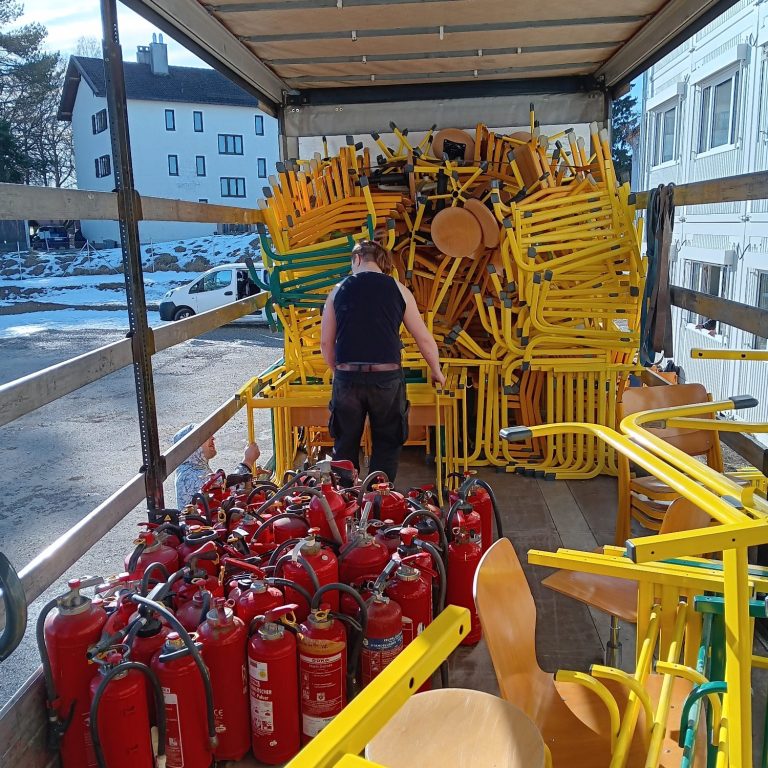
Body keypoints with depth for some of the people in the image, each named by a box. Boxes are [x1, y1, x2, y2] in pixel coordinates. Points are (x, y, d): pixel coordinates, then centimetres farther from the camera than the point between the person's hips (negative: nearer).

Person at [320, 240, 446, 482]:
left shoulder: (338, 291, 7)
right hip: (386, 378, -1)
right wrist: (436, 371, 23)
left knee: (345, 446, 16)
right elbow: (424, 338, 8)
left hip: (347, 378, 1)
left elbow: (326, 342, 9)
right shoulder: (398, 290, 5)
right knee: (386, 446, 13)